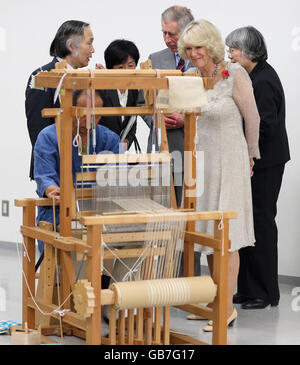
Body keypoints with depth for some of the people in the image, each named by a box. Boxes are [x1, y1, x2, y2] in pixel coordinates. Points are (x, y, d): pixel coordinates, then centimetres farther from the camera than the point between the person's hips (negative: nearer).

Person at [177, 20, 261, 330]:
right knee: (207, 233, 11)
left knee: (226, 237, -4)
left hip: (229, 162, -6)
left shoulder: (235, 75, -13)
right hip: (200, 161, 6)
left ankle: (228, 308, 2)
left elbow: (252, 119, -2)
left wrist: (250, 154, 8)